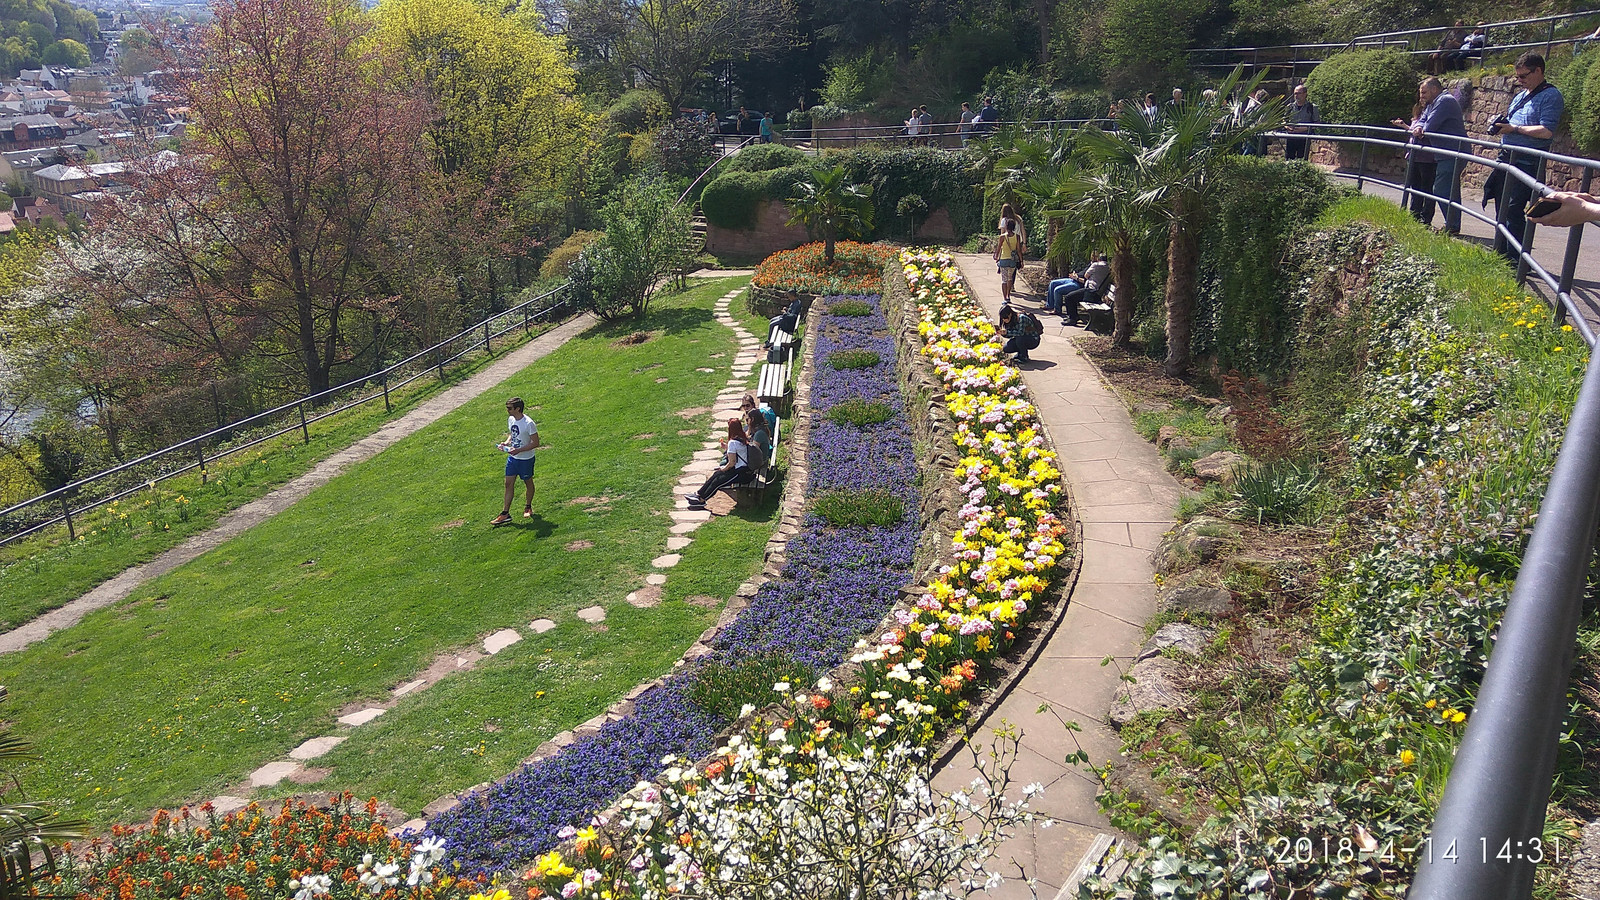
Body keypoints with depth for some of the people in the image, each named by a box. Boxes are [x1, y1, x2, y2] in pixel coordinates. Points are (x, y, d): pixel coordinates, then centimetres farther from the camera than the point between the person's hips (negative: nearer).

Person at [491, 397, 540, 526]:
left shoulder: (528, 423, -23)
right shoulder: (510, 419, 0)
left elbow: (536, 443, -20)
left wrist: (518, 450, -26)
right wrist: (507, 442, -4)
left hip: (526, 459, -6)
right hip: (512, 457, 6)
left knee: (528, 482, 13)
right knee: (509, 483, 4)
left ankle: (528, 507, 36)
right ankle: (505, 514, 7)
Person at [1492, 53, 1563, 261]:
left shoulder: (1551, 96, -8)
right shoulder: (1520, 96, 18)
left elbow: (1546, 131, -19)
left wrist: (1515, 129, -16)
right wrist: (1500, 125, 5)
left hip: (1527, 163, -9)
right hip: (1507, 158, 9)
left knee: (1513, 210, -12)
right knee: (1502, 207, 12)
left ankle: (1516, 259, -9)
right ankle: (1500, 254, 20)